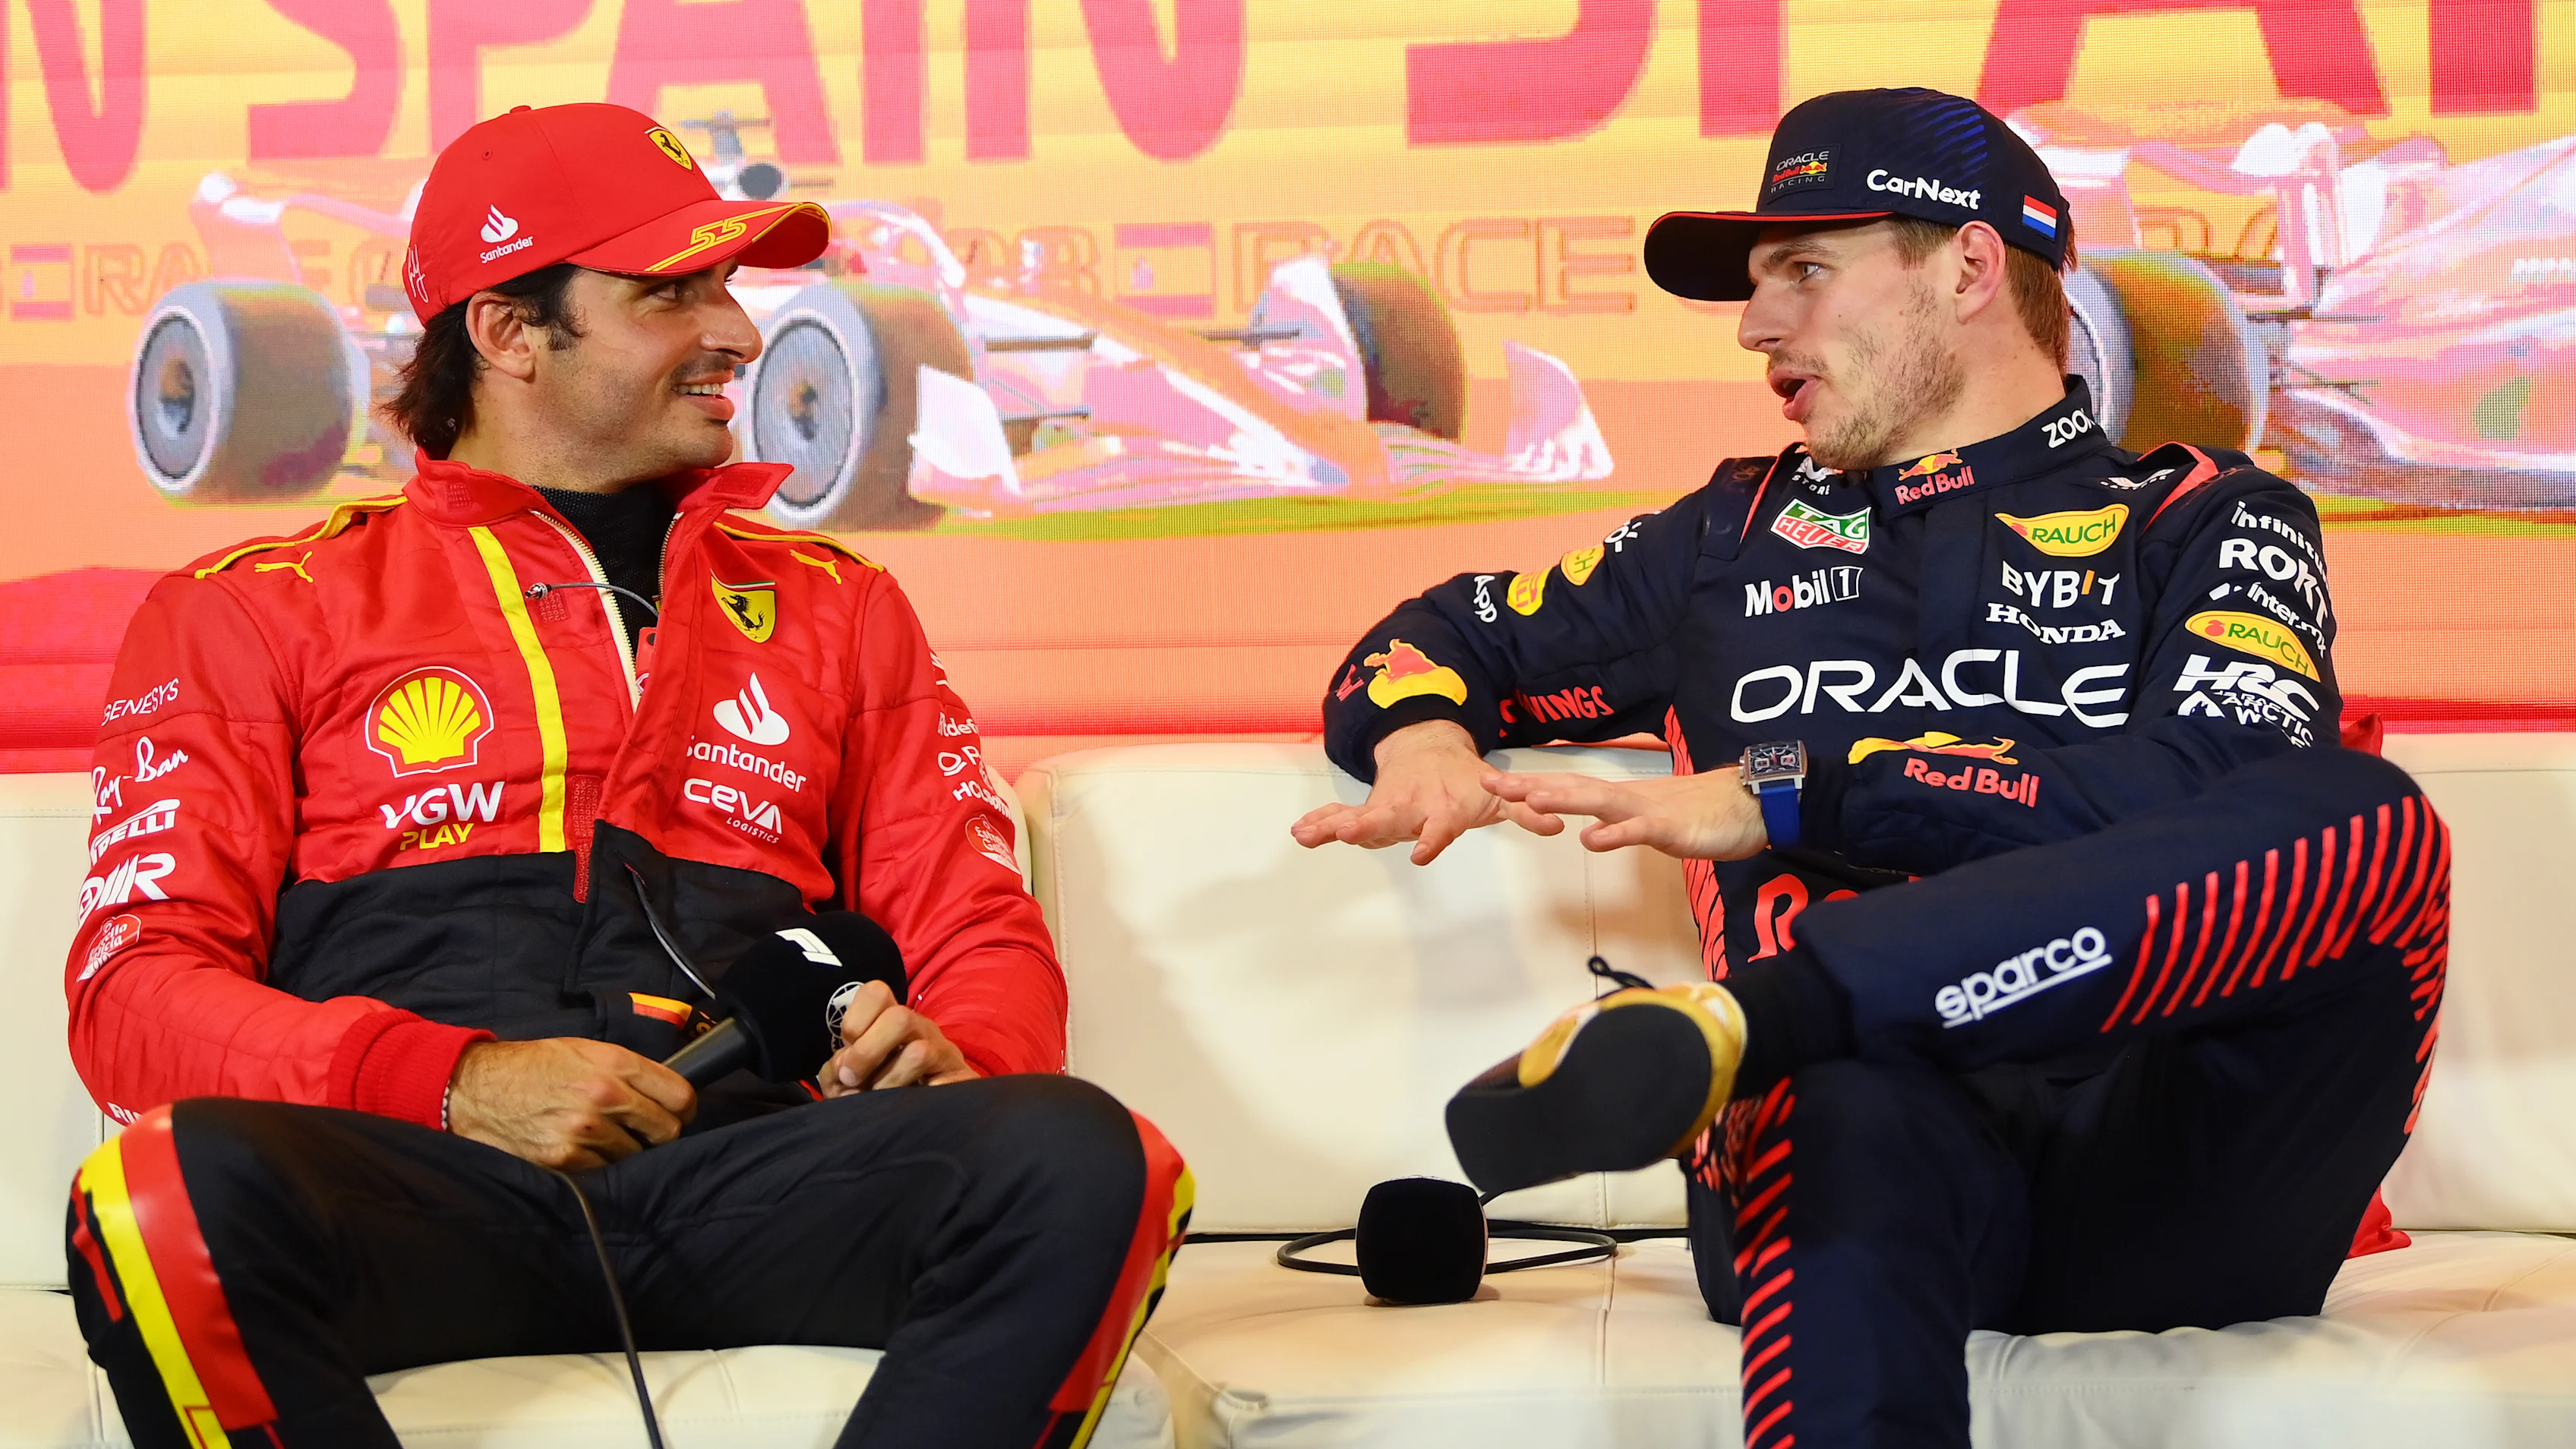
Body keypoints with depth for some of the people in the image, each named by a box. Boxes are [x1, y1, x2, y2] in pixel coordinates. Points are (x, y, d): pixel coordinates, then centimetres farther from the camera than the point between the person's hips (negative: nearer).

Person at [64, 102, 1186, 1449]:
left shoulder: (832, 605, 28)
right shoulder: (255, 613, 18)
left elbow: (982, 936, 23)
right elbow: (137, 984, 7)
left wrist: (954, 1063, -4)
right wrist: (452, 1082, -11)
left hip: (743, 1172, 3)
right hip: (429, 1179, -2)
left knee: (1082, 1161, -31)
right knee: (173, 1191, -39)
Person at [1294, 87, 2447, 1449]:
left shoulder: (2204, 522, 17)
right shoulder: (1738, 536, 29)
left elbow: (2214, 787, -4)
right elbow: (1440, 642, 37)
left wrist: (1784, 798, -7)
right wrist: (1423, 743, 10)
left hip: (2176, 1178, 0)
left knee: (2368, 823, -32)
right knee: (1851, 1119, -39)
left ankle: (1724, 1026, -41)